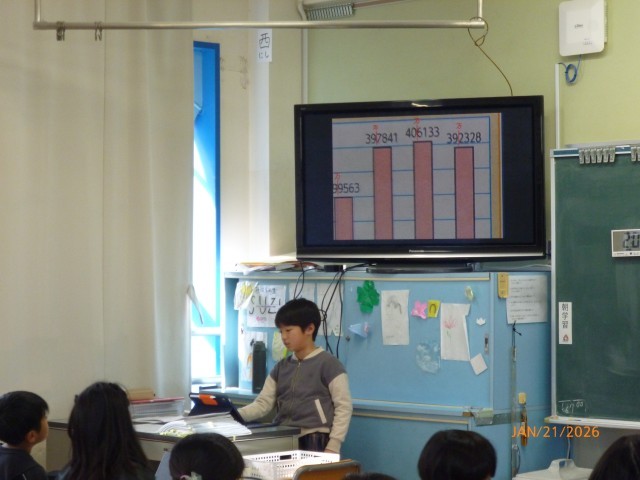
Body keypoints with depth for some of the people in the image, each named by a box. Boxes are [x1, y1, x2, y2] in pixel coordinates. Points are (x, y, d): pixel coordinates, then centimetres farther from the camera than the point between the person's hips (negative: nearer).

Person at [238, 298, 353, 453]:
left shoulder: (328, 364, -5)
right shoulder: (281, 367, 13)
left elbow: (343, 407, -7)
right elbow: (263, 404, 10)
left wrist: (333, 447, -14)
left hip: (314, 443, -6)